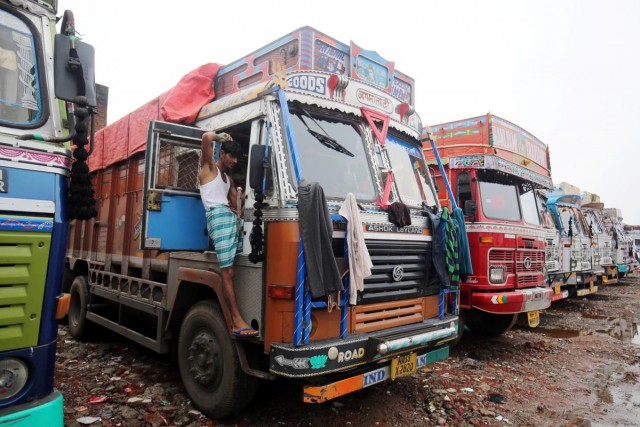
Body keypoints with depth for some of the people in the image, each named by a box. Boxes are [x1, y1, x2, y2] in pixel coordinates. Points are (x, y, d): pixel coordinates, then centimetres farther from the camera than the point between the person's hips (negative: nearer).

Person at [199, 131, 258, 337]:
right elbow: (206, 137, -7)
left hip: (231, 217, 8)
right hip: (218, 216, -8)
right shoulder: (209, 167, 7)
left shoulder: (229, 179, 28)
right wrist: (221, 137, 10)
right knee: (227, 272, -14)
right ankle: (237, 321, -16)